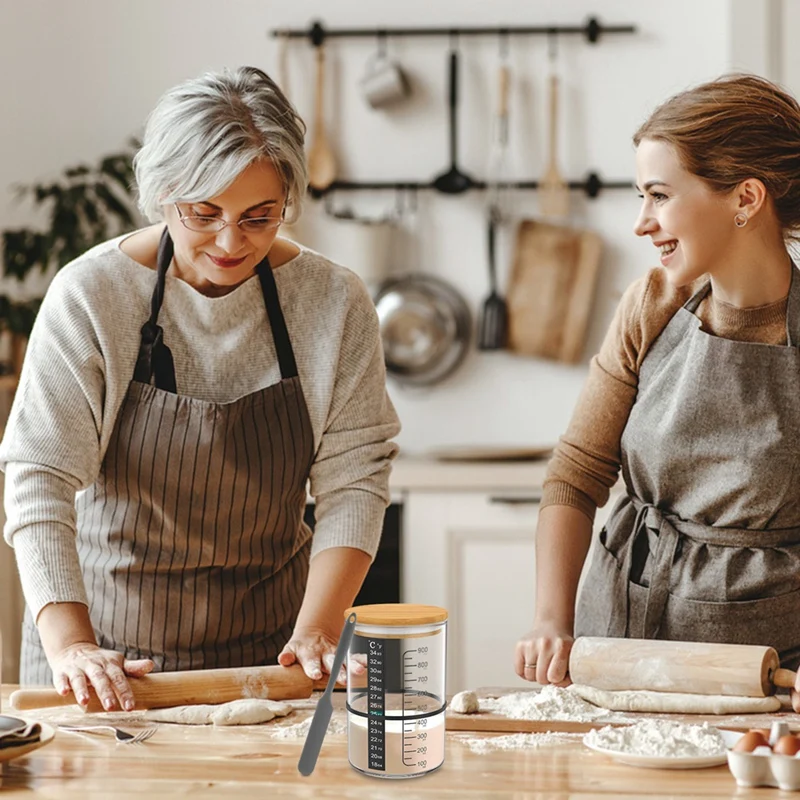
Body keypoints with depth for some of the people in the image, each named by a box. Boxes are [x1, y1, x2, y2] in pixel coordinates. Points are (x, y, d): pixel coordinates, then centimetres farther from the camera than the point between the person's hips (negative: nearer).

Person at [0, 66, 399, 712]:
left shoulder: (335, 302, -6)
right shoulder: (89, 295, -12)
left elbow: (352, 478, -5)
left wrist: (318, 629, -17)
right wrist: (70, 646, -29)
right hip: (107, 636, -1)